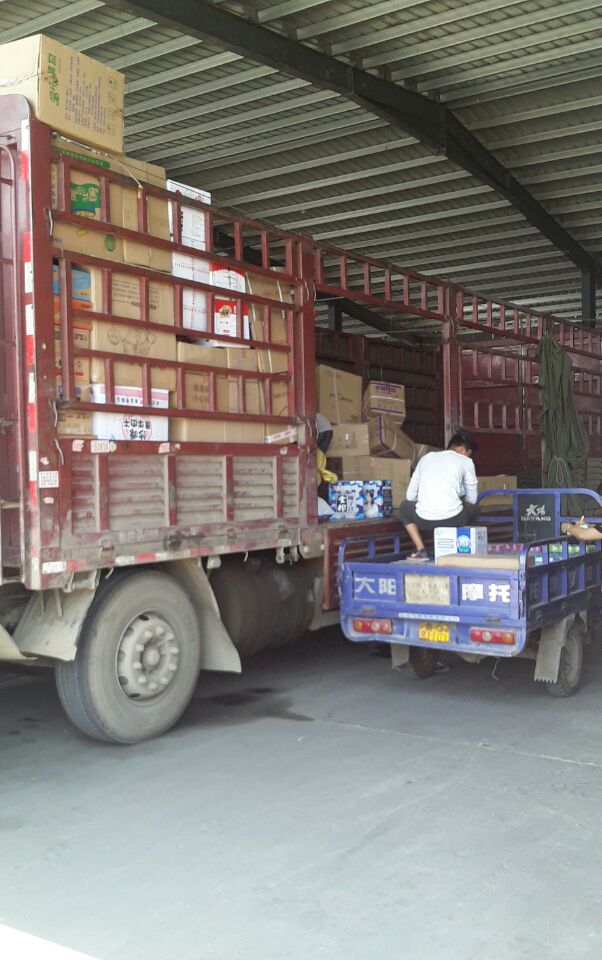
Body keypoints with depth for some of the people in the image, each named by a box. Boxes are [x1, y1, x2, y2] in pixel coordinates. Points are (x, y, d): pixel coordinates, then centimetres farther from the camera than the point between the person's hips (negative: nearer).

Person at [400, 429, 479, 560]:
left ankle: (420, 550, 18)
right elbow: (472, 499, 17)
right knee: (473, 509, 33)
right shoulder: (465, 461, 11)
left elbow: (410, 496, 19)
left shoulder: (426, 458, 20)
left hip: (424, 520, 2)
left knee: (405, 508, 36)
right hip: (452, 520, -1)